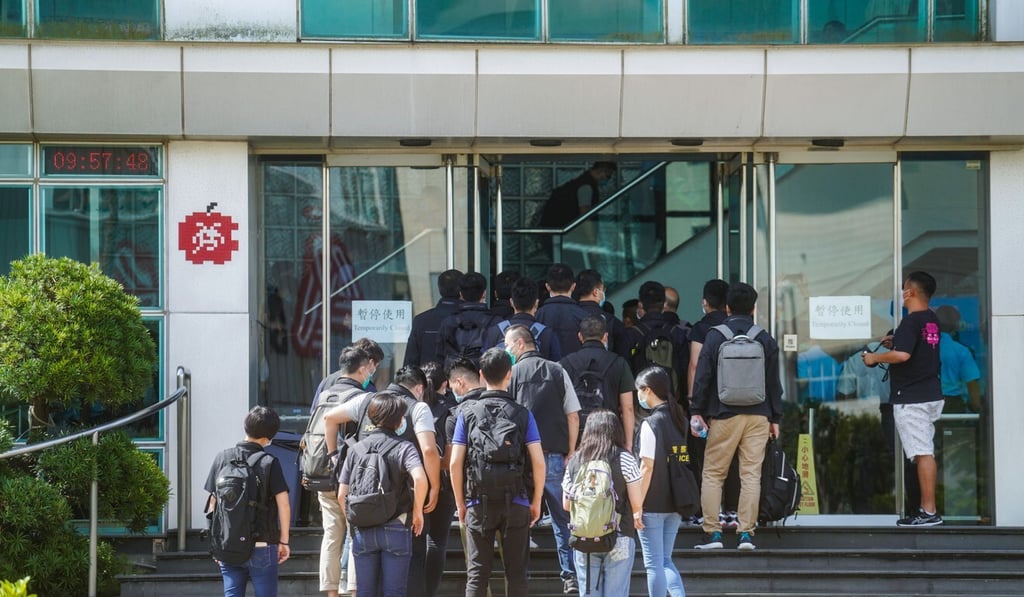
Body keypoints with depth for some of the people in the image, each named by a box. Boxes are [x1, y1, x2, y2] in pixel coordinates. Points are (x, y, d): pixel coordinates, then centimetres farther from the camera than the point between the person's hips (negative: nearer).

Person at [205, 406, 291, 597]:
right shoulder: (269, 462, -7)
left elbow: (212, 503, 6)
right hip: (262, 546, -3)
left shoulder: (223, 458, 3)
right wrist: (284, 540, 2)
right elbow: (284, 504, -9)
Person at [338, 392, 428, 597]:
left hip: (362, 532, 3)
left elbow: (342, 495, 3)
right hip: (395, 529, -3)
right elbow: (419, 478, -24)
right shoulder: (404, 447, -4)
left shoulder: (357, 449, 6)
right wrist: (417, 511, -10)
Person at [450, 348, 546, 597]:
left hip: (478, 504, 0)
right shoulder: (522, 414, -1)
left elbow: (455, 463, -3)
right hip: (516, 504, 0)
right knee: (516, 575, 6)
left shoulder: (467, 413, 0)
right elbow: (538, 462, -5)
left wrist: (460, 503, 8)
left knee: (476, 576, 3)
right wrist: (536, 502, 7)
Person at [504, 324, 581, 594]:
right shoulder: (558, 372, 5)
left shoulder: (513, 373, -2)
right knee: (562, 518, 7)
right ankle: (570, 576, 2)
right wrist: (570, 453, 10)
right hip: (555, 455, 2)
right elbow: (573, 416, 3)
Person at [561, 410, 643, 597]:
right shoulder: (624, 459, -5)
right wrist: (636, 518, 16)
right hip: (619, 539, -2)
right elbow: (637, 503, -5)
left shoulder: (575, 461, 4)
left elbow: (566, 505, 9)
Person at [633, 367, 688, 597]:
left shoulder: (651, 424, -14)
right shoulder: (678, 420, 7)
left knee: (654, 564, 2)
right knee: (665, 561, 16)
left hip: (653, 506, -7)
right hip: (675, 504, 7)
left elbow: (647, 468, -17)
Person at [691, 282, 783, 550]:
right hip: (758, 416, 2)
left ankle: (712, 533, -1)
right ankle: (746, 533, -1)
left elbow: (702, 377, -3)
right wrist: (775, 418, 14)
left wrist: (697, 411, 3)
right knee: (751, 475, 3)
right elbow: (773, 382, 8)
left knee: (713, 474, 4)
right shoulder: (766, 340, 5)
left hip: (725, 415, -2)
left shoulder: (715, 336, -1)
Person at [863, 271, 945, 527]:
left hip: (911, 398, -9)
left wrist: (875, 357, -13)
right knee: (925, 454, 11)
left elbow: (903, 355, -27)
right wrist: (895, 343, 22)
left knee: (922, 454, -10)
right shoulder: (932, 321, 14)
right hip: (931, 395, 9)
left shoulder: (911, 322, -15)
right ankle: (925, 509, 13)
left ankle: (929, 512, -11)